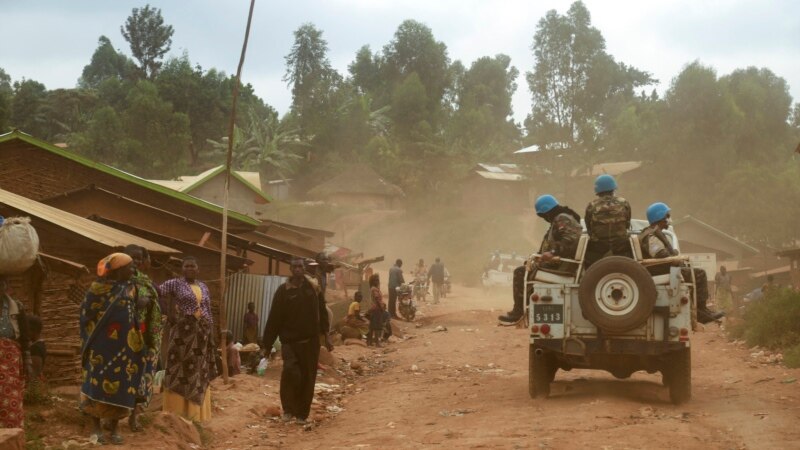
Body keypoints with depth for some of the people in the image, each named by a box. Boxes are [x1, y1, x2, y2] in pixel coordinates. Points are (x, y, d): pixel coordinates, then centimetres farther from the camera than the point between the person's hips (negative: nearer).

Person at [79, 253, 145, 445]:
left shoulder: (130, 289, 7)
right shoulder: (99, 288, -8)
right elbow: (86, 312, -3)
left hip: (123, 345, 4)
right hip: (102, 344, -4)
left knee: (121, 385, 4)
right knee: (98, 383, 0)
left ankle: (114, 429, 12)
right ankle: (96, 428, 9)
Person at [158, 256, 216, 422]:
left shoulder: (203, 287, 14)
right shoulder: (175, 284, 0)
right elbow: (156, 290, -16)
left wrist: (210, 336, 11)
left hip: (200, 335, 5)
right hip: (182, 333, -5)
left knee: (198, 372, 9)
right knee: (179, 371, -4)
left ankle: (194, 412, 17)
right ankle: (176, 412, 1)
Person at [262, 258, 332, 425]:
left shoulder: (314, 289, 6)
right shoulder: (283, 291, -2)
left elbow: (323, 314, 9)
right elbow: (274, 319, -3)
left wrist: (326, 335, -2)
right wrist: (267, 344, -3)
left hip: (310, 342, 2)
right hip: (290, 341, -2)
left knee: (307, 379, 4)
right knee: (291, 371, -20)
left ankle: (302, 414, 18)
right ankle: (288, 409, -1)